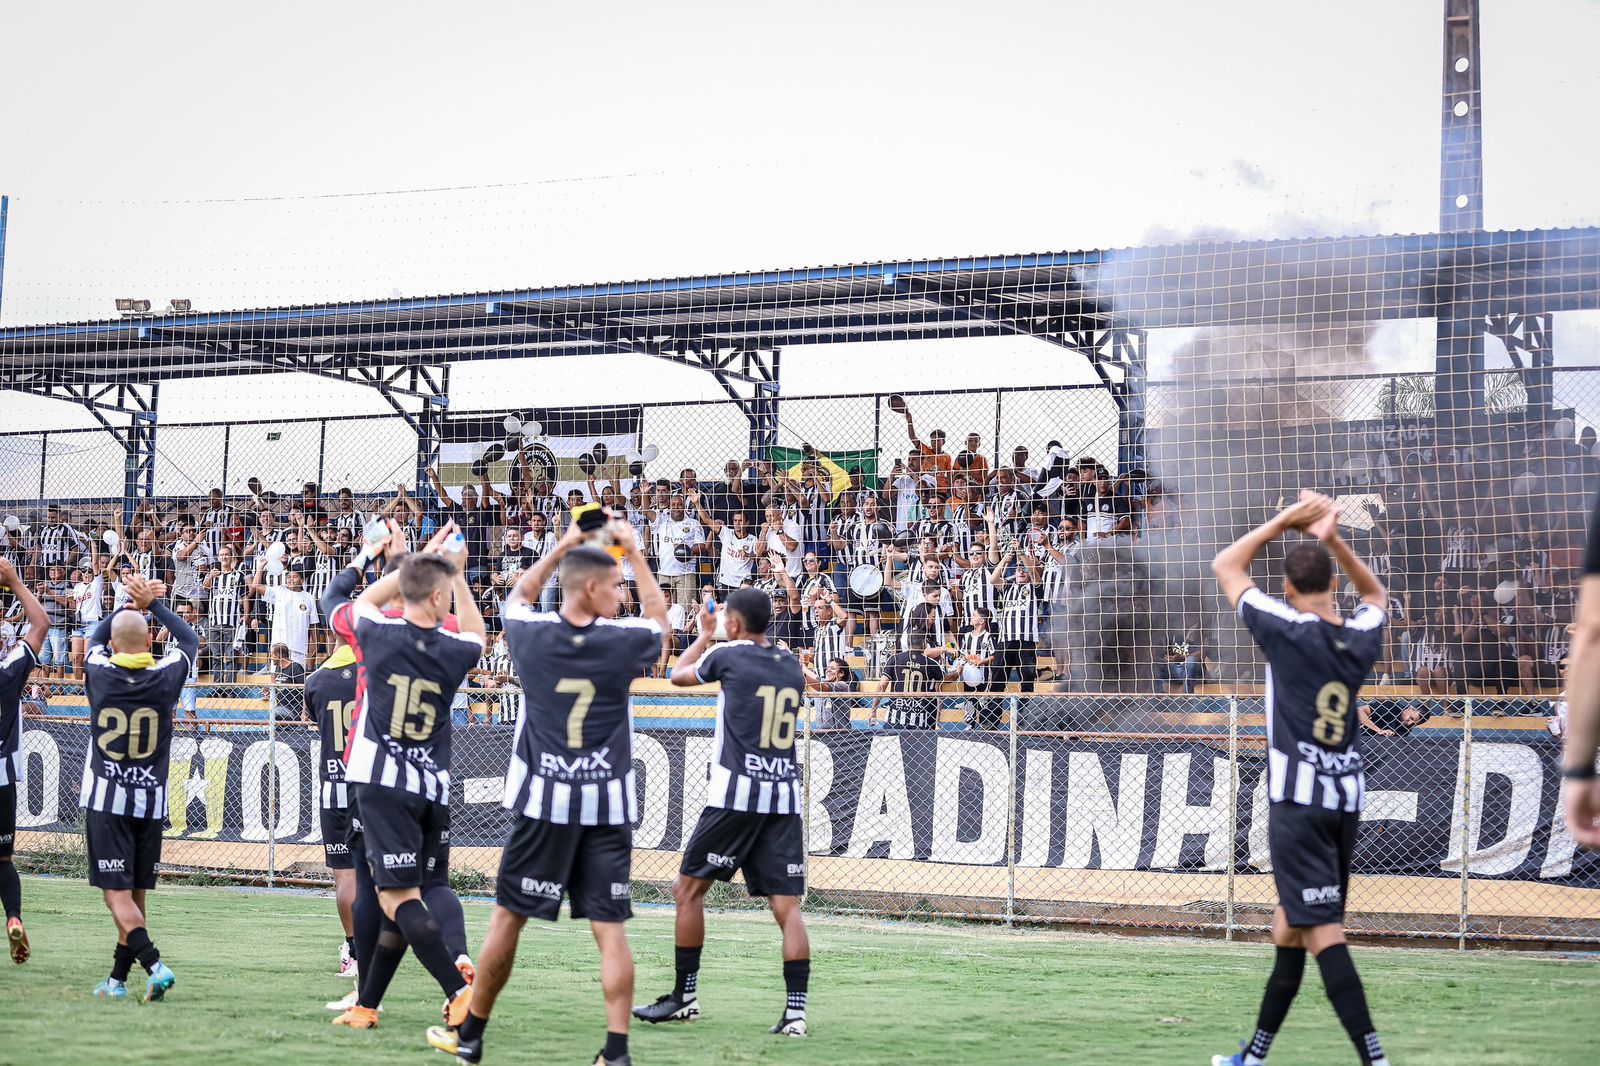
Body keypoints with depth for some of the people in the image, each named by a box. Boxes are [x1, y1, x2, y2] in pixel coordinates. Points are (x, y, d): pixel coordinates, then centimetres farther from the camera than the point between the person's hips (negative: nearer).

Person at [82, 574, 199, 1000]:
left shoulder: (98, 673, -4)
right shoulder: (166, 677, -4)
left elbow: (97, 636, 19)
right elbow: (191, 640, 16)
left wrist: (132, 603, 21)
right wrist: (152, 605, 22)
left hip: (105, 800, -2)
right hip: (151, 802, 2)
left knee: (117, 893, -5)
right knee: (135, 893, 12)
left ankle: (154, 964, -23)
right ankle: (118, 977, 18)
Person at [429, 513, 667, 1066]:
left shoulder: (534, 638, -3)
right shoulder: (622, 643, -7)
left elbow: (516, 598, 22)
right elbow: (659, 616, 17)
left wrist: (561, 548, 22)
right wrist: (635, 552, 19)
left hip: (544, 803, 1)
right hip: (608, 808, -1)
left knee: (507, 917, 10)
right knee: (610, 929, 1)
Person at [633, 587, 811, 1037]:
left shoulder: (728, 654, -2)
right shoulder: (792, 666, 13)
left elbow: (679, 675, 16)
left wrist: (705, 633, 33)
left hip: (736, 794, -5)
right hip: (786, 797, 5)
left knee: (689, 888, 8)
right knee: (787, 904, 0)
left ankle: (685, 996, 11)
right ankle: (795, 1011, -9)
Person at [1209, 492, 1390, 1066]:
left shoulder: (1287, 630, -10)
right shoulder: (1360, 636, 6)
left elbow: (1225, 565, 2)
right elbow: (1375, 593, 30)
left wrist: (1285, 520, 5)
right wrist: (1333, 539, 18)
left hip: (1298, 800, -7)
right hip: (1347, 801, 7)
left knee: (1321, 931, -11)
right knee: (1288, 928, 16)